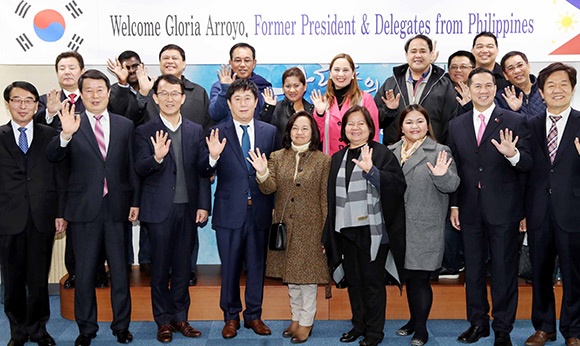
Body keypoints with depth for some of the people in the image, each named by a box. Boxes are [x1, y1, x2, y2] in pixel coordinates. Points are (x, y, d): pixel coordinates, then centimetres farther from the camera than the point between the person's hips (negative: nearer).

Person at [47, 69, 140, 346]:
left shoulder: (125, 125, 5)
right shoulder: (72, 124, -1)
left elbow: (131, 166, 6)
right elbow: (53, 156, -15)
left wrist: (135, 201, 1)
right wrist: (66, 134, -33)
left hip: (117, 207, 1)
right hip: (85, 207, -1)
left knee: (119, 270, 10)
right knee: (84, 272, 10)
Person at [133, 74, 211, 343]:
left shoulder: (196, 131, 7)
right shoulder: (145, 132, -1)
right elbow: (140, 169, -9)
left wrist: (204, 205, 0)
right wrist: (156, 157, -29)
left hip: (188, 208, 2)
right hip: (159, 209, -2)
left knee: (183, 266, 11)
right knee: (160, 267, 7)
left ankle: (180, 317, 24)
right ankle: (163, 320, 19)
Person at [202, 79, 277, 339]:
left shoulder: (270, 132, 3)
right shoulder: (218, 133, -2)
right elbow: (207, 174, -7)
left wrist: (275, 206, 0)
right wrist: (213, 157, -27)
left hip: (260, 211, 2)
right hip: (229, 212, -1)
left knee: (257, 266, 12)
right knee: (230, 267, 10)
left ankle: (254, 315, 27)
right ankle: (231, 317, 25)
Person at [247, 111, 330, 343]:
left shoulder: (323, 160, -5)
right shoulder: (277, 157, 4)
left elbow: (326, 199, -5)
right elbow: (269, 188, -5)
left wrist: (327, 232, -6)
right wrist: (263, 174, -26)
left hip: (310, 228, -3)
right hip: (285, 226, 4)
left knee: (308, 274, 5)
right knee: (290, 274, 15)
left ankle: (306, 322, 20)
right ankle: (296, 317, 31)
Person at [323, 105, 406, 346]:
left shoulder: (381, 153, -4)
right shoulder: (337, 159, 13)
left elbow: (398, 185, -15)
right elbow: (332, 197, 15)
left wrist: (371, 170, -27)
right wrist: (329, 234, 14)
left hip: (372, 230, -5)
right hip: (346, 230, 5)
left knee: (373, 280, 4)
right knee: (353, 280, 14)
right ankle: (359, 324, 29)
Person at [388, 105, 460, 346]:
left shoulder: (440, 152, -4)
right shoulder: (391, 152, 9)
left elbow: (452, 186, -8)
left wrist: (442, 176, -28)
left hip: (426, 229, -4)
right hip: (399, 227, 5)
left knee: (420, 278, 1)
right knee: (408, 277, 16)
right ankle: (414, 319, 34)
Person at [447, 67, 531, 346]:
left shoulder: (514, 122, -4)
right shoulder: (456, 125, 7)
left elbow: (527, 164, -9)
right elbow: (454, 169, 11)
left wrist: (512, 154, -30)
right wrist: (453, 205, 7)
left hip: (503, 209, -3)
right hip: (470, 210, 4)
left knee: (504, 270, 4)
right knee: (473, 269, 14)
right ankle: (478, 322, 29)